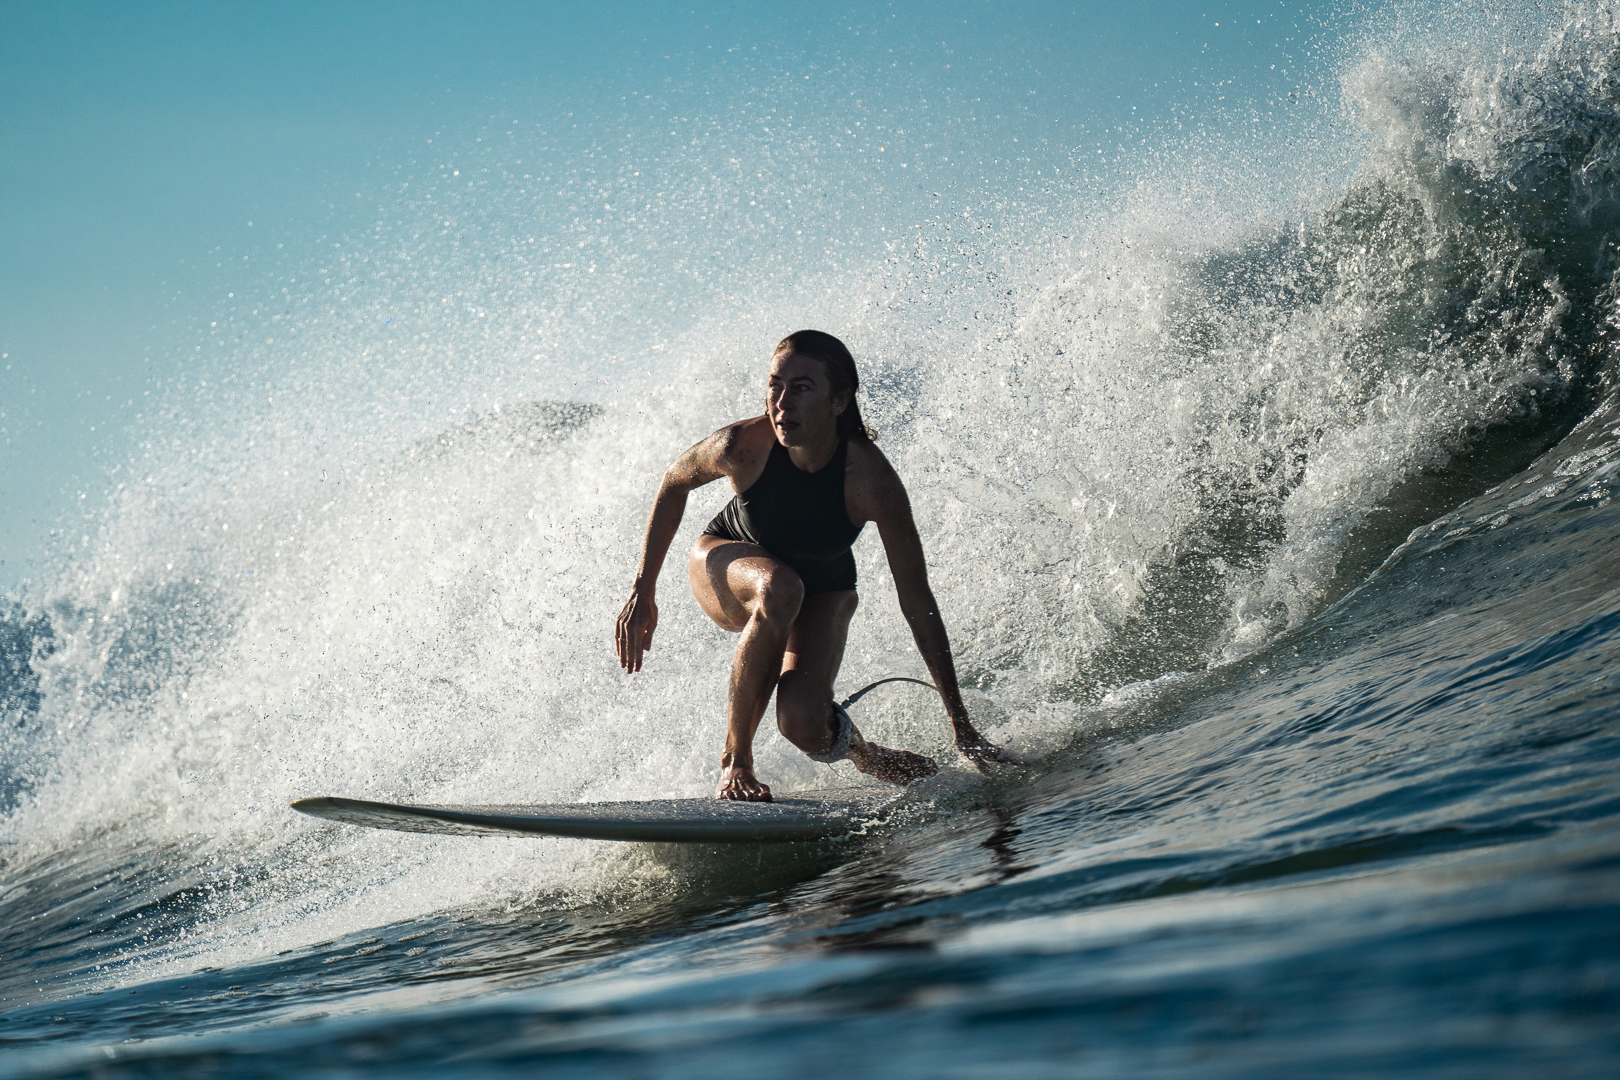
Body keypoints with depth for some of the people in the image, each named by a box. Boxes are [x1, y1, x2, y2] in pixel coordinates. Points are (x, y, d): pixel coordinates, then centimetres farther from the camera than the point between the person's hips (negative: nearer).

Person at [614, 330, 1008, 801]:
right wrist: (642, 592, -7)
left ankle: (855, 747, 15)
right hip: (725, 564, 0)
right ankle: (735, 759, -20)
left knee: (803, 726, -26)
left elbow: (917, 601, -26)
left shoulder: (871, 480, -33)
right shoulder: (743, 445, -31)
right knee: (779, 590, -38)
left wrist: (961, 724, -23)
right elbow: (675, 483, -8)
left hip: (823, 591, 0)